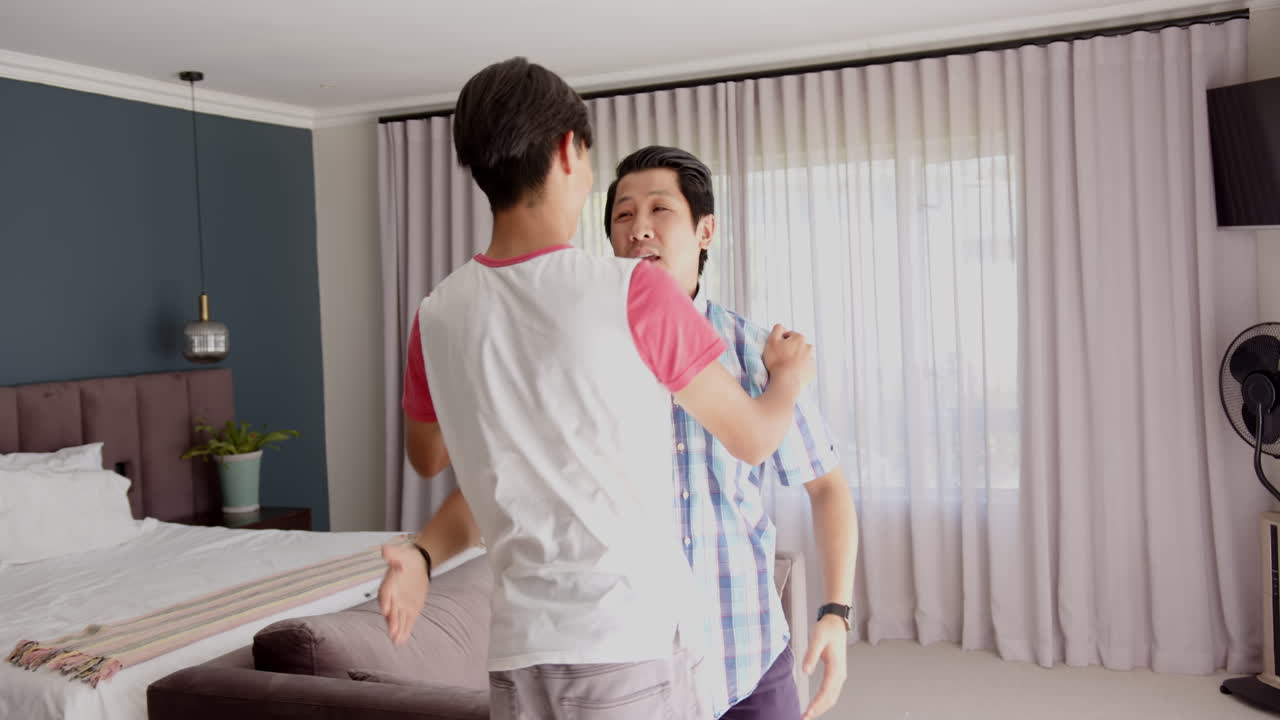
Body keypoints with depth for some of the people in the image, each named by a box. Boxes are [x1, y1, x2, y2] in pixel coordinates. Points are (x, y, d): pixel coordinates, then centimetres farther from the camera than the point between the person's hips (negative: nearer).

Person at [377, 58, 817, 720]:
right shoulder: (633, 291, -13)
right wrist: (790, 374, 21)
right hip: (632, 645, -4)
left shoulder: (437, 318, 1)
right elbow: (754, 440, 1)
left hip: (519, 649, 5)